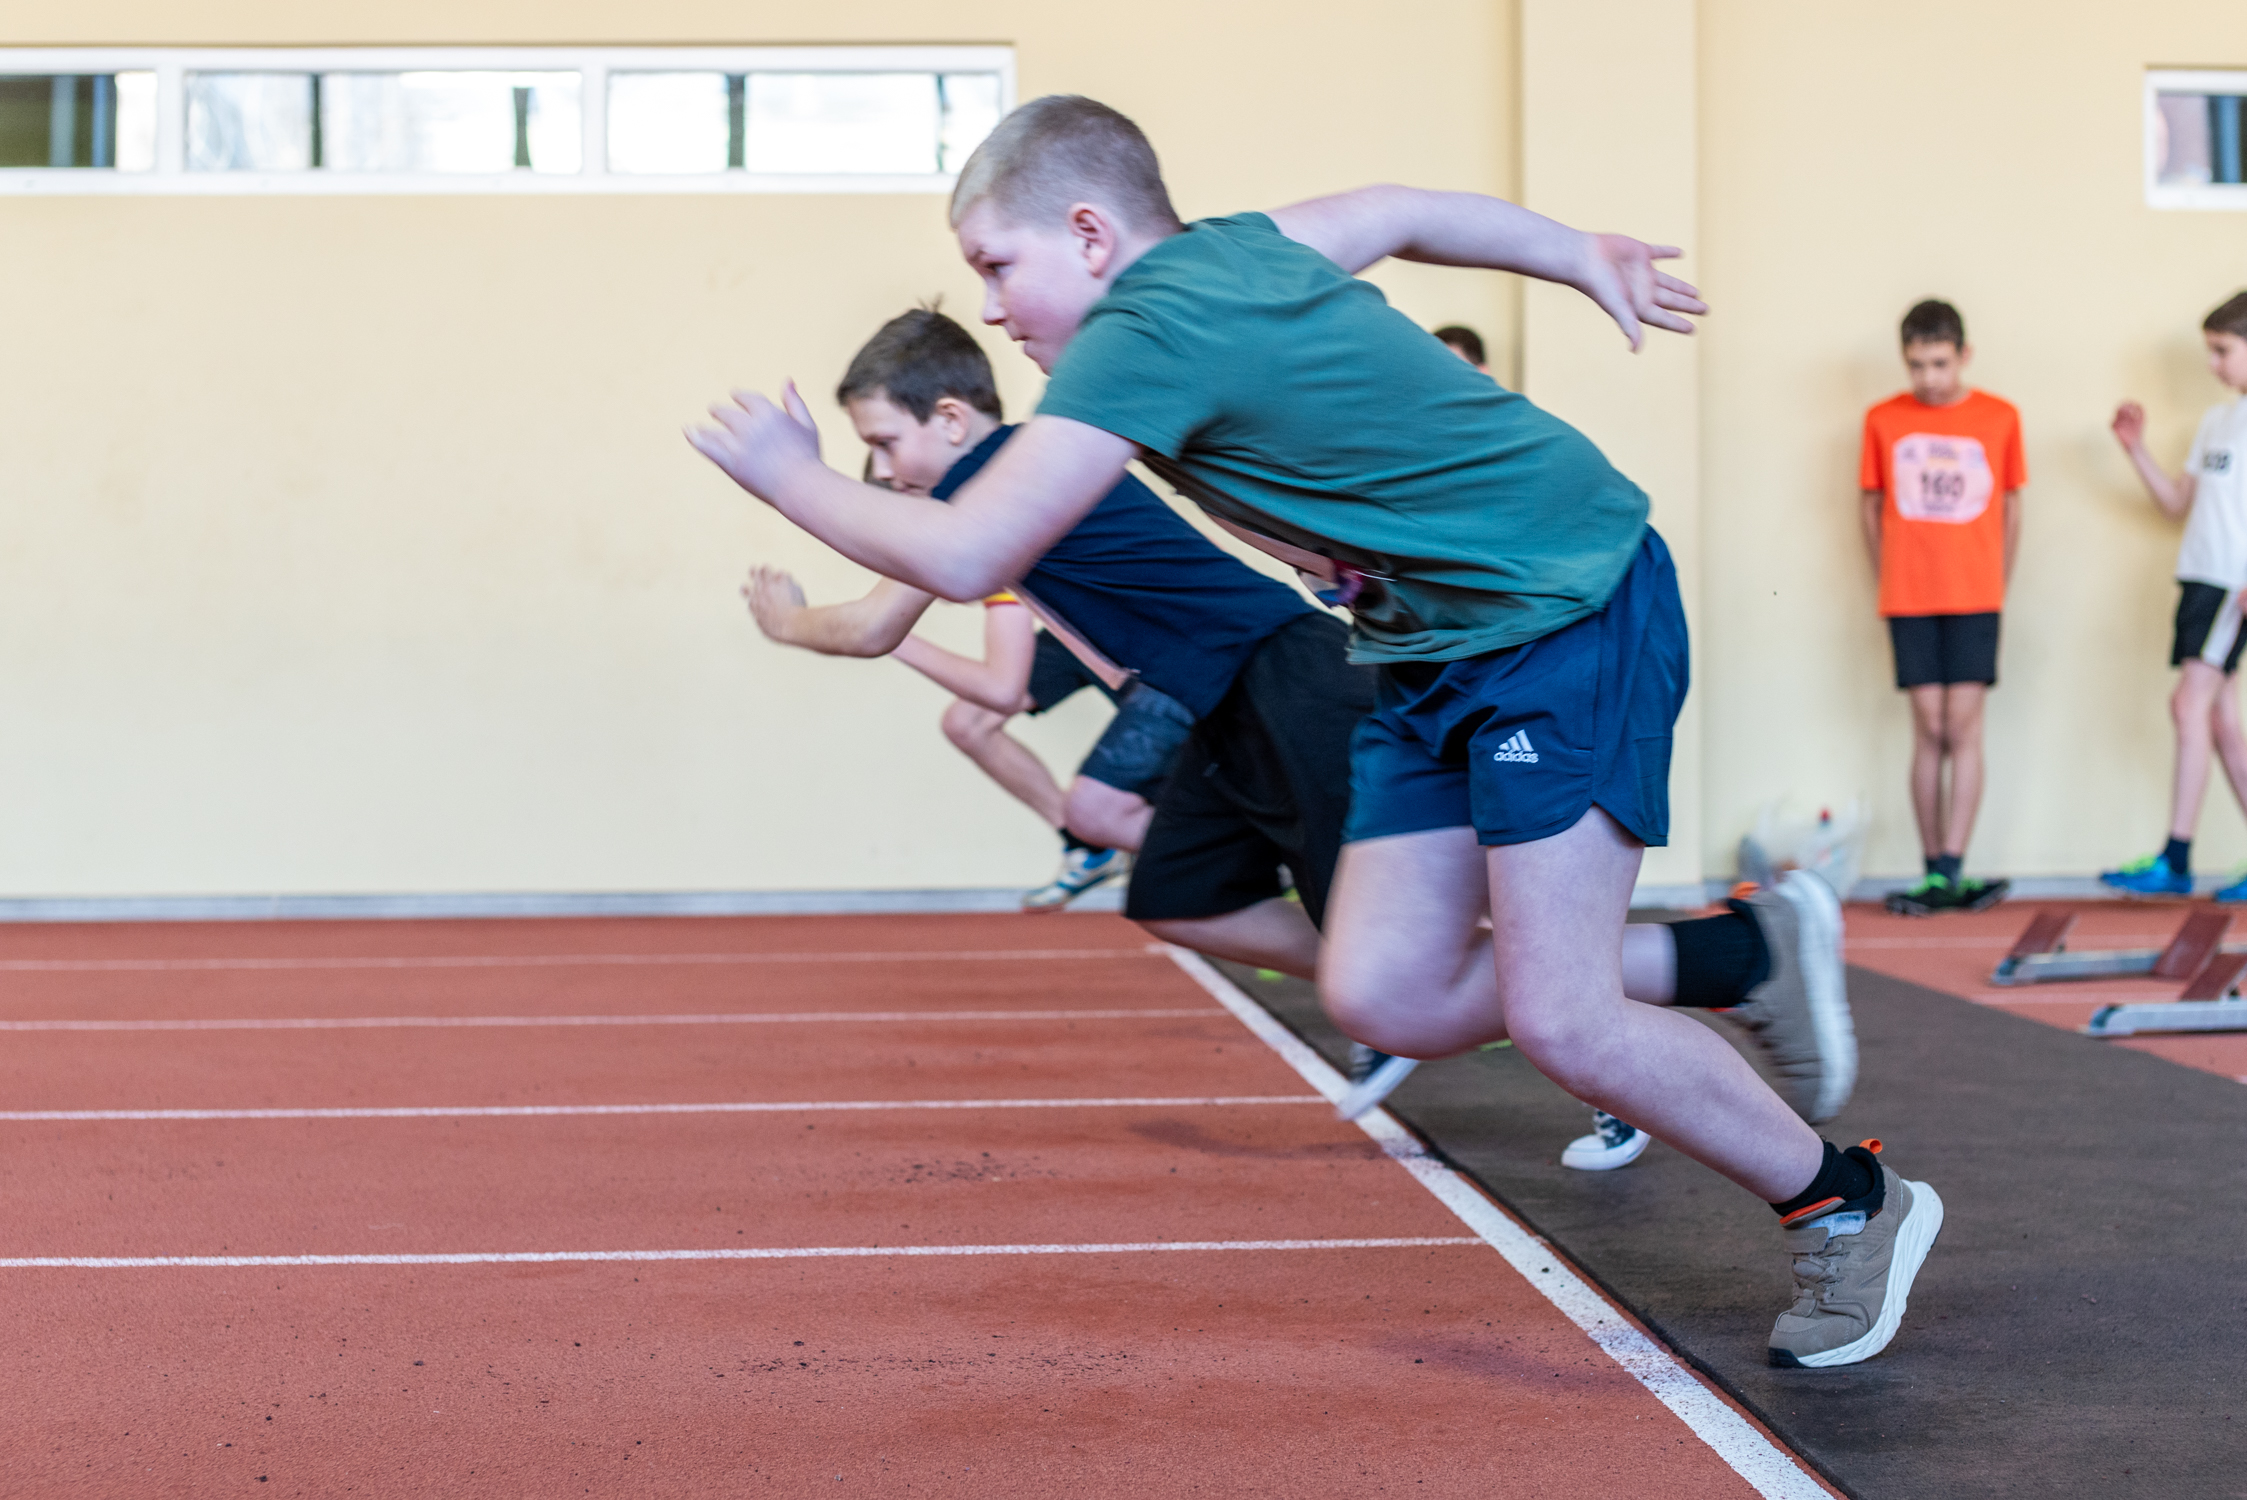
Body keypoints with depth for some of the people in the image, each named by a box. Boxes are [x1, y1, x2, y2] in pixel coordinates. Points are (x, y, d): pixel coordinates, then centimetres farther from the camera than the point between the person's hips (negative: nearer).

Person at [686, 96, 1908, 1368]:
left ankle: (1849, 1207, 9)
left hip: (1572, 607, -9)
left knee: (1556, 1020, -12)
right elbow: (1413, 211, 24)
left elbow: (964, 558, -23)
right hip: (1438, 646, 9)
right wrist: (1589, 258, 39)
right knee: (1384, 995, 0)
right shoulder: (1232, 249, 7)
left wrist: (791, 475, -5)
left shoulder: (1145, 333, -21)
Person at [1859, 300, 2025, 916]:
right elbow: (1871, 506, 10)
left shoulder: (2000, 419, 2)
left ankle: (1950, 872, -7)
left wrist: (1997, 587, 9)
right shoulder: (1883, 421, 2)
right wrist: (1889, 586, 8)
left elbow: (2011, 506, 10)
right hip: (1909, 602, 1)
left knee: (1963, 726, -6)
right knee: (1929, 730, 2)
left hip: (1974, 599, 0)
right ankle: (1934, 873, 6)